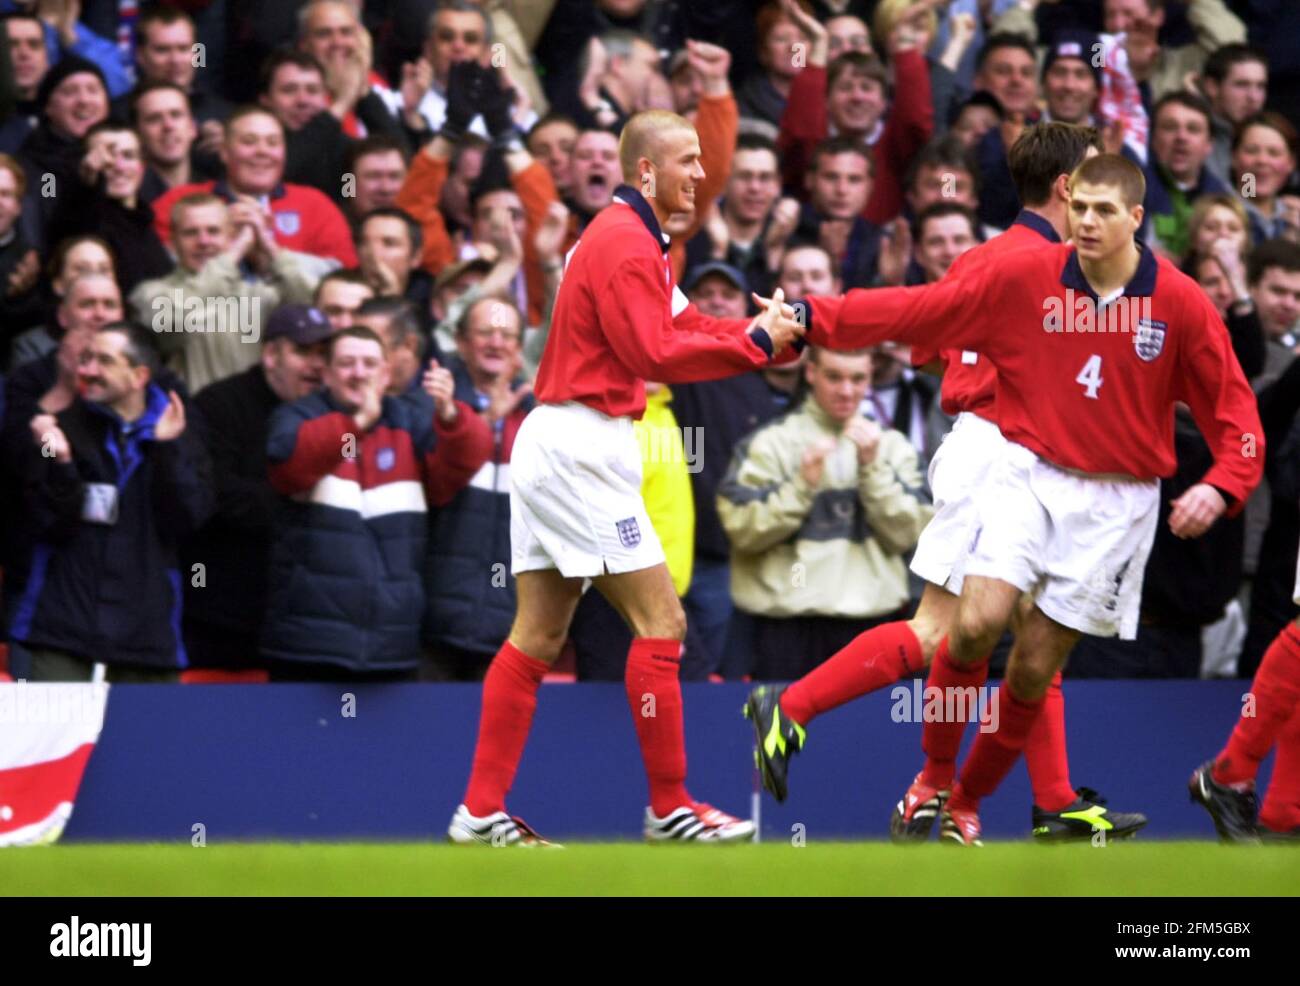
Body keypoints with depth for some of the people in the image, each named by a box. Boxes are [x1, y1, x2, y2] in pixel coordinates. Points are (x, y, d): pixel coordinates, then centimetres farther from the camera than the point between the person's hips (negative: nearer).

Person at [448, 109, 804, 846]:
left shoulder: (633, 240, 19)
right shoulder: (626, 244, -14)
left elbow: (683, 330, 14)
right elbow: (654, 354, -20)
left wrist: (771, 331, 1)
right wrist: (756, 343, -15)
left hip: (557, 446, 10)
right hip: (581, 447, -10)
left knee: (538, 636, 9)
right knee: (660, 620, -7)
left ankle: (482, 813, 8)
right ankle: (670, 808, -4)